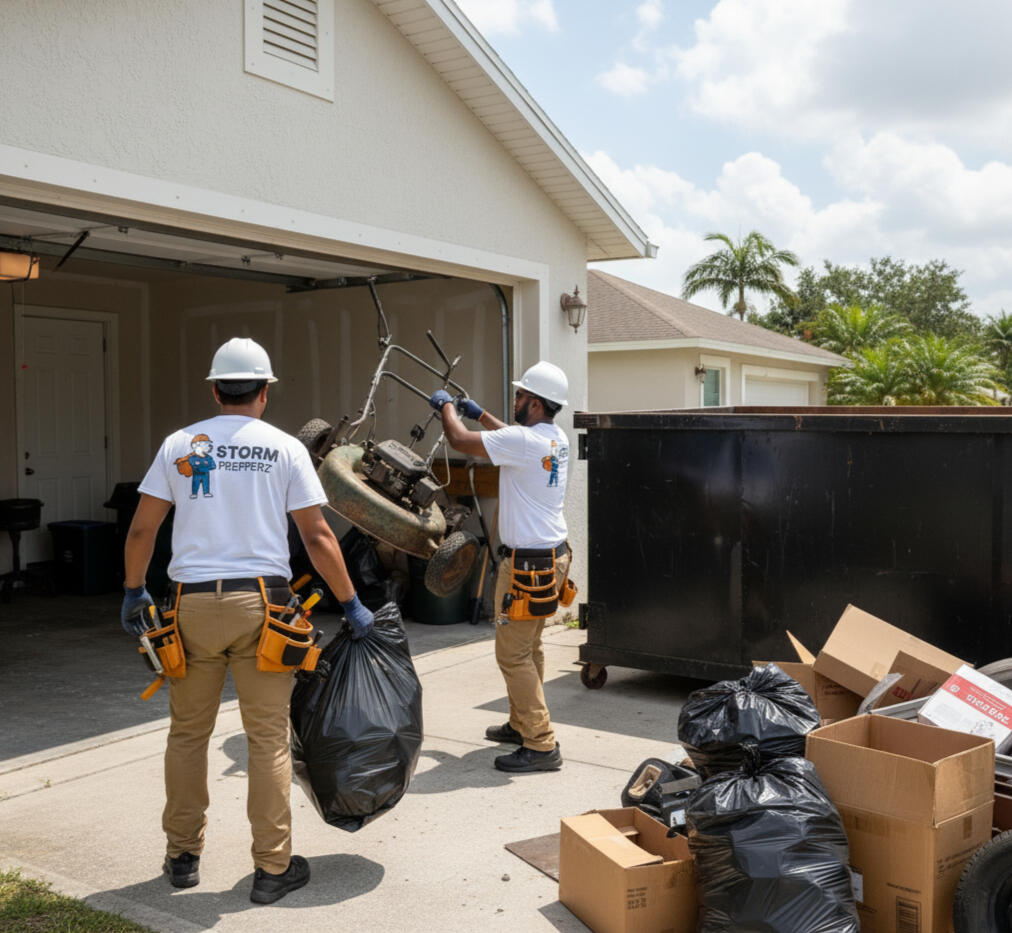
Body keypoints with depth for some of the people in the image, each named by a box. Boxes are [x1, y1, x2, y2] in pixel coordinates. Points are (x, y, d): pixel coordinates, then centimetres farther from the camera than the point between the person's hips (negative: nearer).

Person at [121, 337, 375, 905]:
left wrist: (134, 593, 20)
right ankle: (273, 868, 12)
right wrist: (352, 606, 4)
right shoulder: (285, 448, 1)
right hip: (259, 602, -2)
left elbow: (142, 529, 6)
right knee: (268, 738, 5)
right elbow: (318, 537, -3)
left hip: (192, 604, 2)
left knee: (188, 732, 15)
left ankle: (183, 854, 27)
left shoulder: (179, 445, 6)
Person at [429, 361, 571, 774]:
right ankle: (522, 724, 32)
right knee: (528, 647, 20)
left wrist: (446, 406, 3)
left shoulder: (523, 441, -21)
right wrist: (479, 413, 32)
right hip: (552, 555, 10)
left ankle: (541, 745, -3)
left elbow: (459, 440, -16)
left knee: (513, 654, -4)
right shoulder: (557, 439, 7)